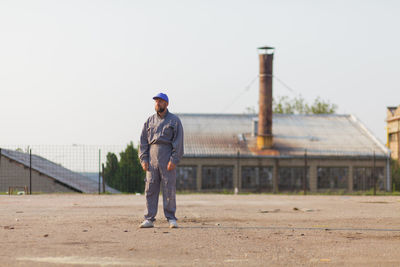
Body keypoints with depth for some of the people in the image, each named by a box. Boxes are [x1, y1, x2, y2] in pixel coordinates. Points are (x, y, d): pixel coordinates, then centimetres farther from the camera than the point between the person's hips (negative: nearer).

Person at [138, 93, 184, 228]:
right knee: (150, 188, 0)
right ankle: (149, 219, 2)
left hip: (167, 156, -3)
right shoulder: (150, 120, 16)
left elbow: (178, 141, -3)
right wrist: (143, 159, 1)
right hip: (152, 157, 3)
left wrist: (174, 160, -13)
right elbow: (143, 141, 13)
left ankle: (171, 218, 2)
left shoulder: (174, 120, 5)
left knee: (169, 188, -4)